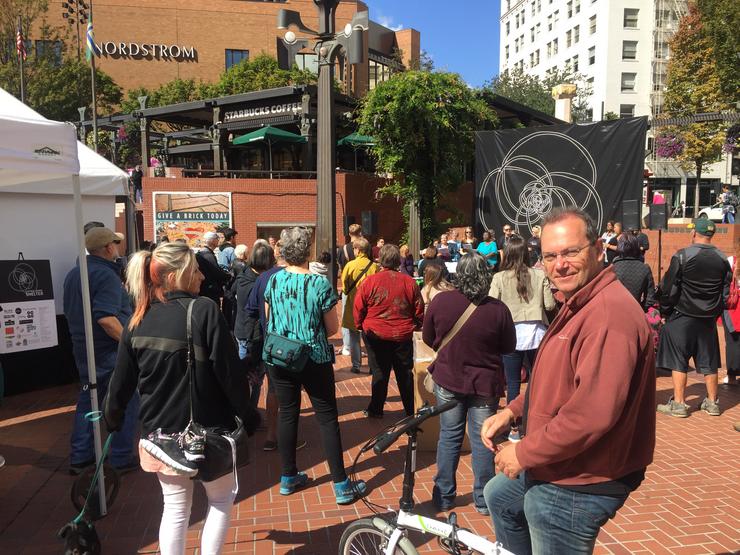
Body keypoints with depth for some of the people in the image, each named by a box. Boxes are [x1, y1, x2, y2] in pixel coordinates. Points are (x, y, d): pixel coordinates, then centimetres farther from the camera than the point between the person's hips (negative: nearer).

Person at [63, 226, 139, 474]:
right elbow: (106, 318, -28)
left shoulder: (73, 274, 10)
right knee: (125, 402, 4)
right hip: (110, 351, -9)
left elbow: (70, 311, 19)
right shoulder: (106, 275, -19)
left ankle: (80, 457, 24)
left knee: (87, 400, 18)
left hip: (83, 348, 9)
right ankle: (121, 458, 11)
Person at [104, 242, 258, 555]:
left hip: (160, 433, 5)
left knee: (175, 508, 18)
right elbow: (230, 373, -18)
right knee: (222, 497, 19)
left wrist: (112, 419, 24)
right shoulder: (204, 311, -18)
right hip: (206, 430, -4)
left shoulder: (138, 321, -1)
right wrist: (247, 415, -6)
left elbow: (122, 381, 6)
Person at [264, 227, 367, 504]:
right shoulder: (320, 283, -15)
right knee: (327, 418, 4)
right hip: (314, 359, -4)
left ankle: (288, 478, 27)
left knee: (288, 414, 16)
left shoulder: (273, 280, -2)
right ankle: (341, 485, 10)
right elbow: (332, 329, -8)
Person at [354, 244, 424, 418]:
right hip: (403, 336, 2)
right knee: (405, 373, 13)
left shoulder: (369, 281, -11)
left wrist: (361, 326, 13)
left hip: (376, 336, -1)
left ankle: (376, 410, 20)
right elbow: (419, 310, 3)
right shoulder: (409, 282, -5)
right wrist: (416, 326, 21)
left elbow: (358, 309, -4)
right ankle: (411, 410, 23)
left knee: (379, 373, 10)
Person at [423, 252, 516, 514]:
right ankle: (483, 500, 25)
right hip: (485, 384, -1)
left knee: (449, 436, 15)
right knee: (482, 441, 12)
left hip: (447, 380, 1)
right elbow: (509, 347, -3)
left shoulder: (440, 301, -13)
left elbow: (428, 338, 0)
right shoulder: (498, 309, -17)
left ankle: (444, 496, 26)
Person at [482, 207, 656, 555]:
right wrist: (512, 411, 6)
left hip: (576, 488, -10)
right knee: (498, 495, 29)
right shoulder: (577, 306, 9)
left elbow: (592, 413, -35)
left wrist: (524, 453, -22)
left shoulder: (609, 312, -28)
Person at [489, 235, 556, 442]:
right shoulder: (540, 275, -4)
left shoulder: (500, 278, -8)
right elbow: (550, 305, -1)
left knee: (513, 383, 8)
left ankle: (515, 429, 16)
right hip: (536, 333, 2)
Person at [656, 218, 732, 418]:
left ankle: (678, 404, 6)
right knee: (709, 362, 14)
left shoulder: (682, 257, -13)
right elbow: (726, 293, 9)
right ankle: (712, 403, 23)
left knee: (678, 362, 2)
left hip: (682, 318, -5)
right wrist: (715, 313, 19)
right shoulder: (723, 259, 2)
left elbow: (668, 289, -11)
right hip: (709, 319, 5)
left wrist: (665, 311, 1)